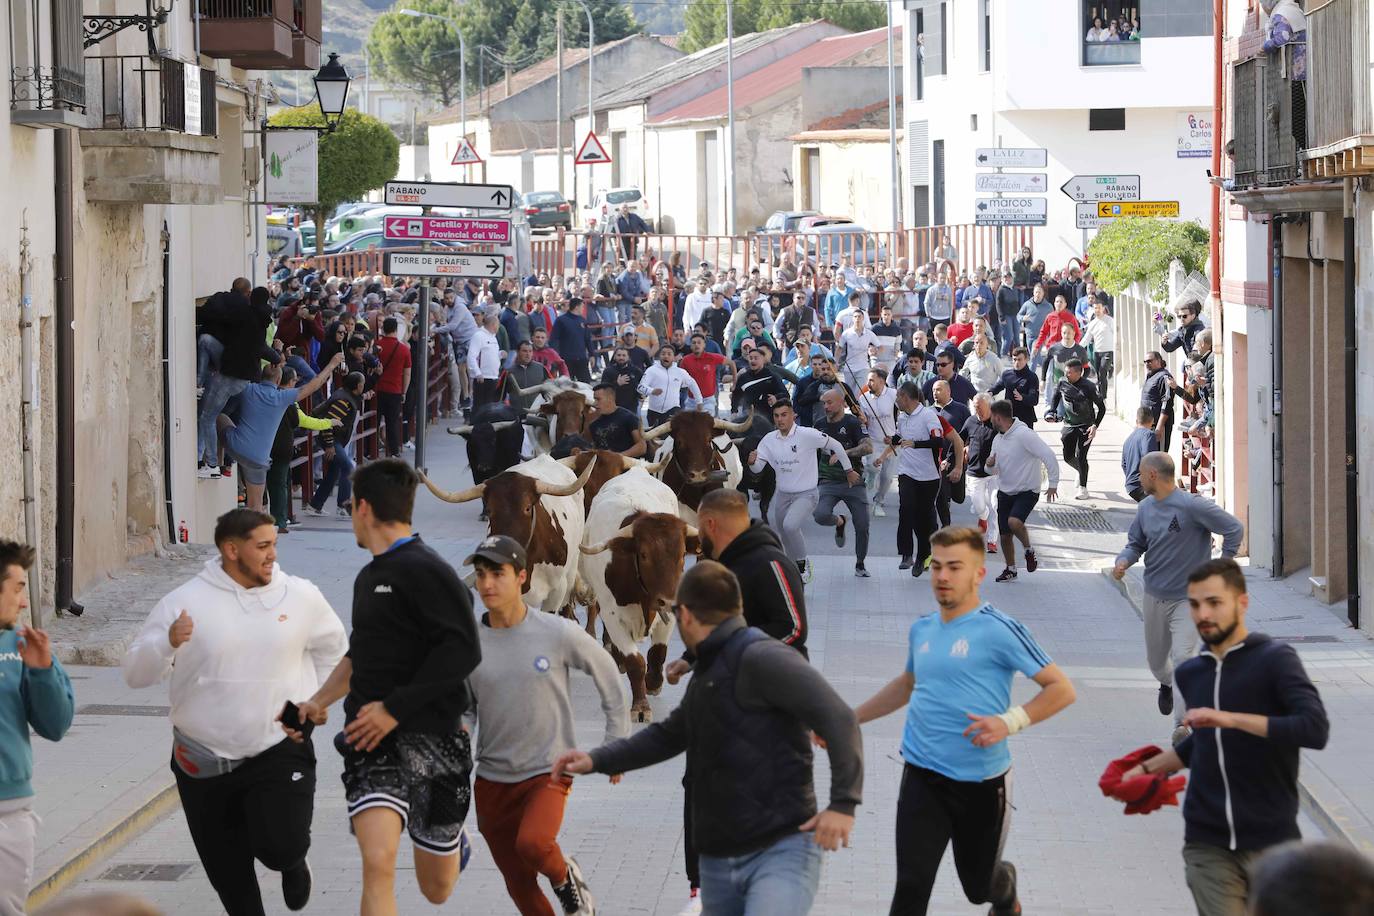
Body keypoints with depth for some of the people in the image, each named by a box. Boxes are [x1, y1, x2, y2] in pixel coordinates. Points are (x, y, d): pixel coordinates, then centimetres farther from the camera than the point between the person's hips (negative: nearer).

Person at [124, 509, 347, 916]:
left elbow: (331, 646, 19)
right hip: (204, 762, 0)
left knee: (279, 847, -15)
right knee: (228, 873, 9)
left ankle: (294, 863, 21)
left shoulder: (301, 596, -1)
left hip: (280, 751, 0)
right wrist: (168, 643, -26)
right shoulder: (184, 603, -8)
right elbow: (135, 673, -8)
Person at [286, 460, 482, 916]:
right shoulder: (368, 578, 15)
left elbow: (463, 651, -22)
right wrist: (318, 701, 18)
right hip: (373, 742, 6)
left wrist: (394, 707, -21)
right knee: (378, 863, -20)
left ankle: (454, 839, 45)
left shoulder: (425, 570, -12)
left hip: (429, 739, -6)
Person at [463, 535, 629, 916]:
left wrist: (615, 748, 6)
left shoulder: (558, 634, -11)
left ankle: (565, 877, 3)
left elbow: (610, 681, 3)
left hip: (548, 773, -4)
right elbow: (463, 711, 7)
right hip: (491, 780, 4)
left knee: (533, 843, -30)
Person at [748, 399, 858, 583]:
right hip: (782, 495, 6)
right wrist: (752, 462, -27)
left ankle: (802, 563, -8)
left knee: (790, 525, -29)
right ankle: (794, 568, 43)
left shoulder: (807, 435, -18)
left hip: (806, 494, -6)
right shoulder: (769, 440, -3)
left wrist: (849, 470, 3)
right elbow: (758, 468, -2)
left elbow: (835, 446, -6)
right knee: (786, 536, 18)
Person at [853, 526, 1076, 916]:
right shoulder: (922, 630, 7)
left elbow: (1061, 689, -12)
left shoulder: (999, 630, -12)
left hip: (981, 781, -3)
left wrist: (1010, 721, -26)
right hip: (922, 777, 3)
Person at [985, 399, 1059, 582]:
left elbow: (1049, 456, -21)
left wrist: (1053, 483, -20)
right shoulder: (997, 440, 9)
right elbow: (995, 470, 21)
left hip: (1027, 491, -8)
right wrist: (990, 464, -4)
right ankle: (1010, 569, 26)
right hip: (1005, 492, 8)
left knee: (1014, 521, -30)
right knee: (1005, 534, 8)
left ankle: (1029, 551, -3)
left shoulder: (1023, 435, -18)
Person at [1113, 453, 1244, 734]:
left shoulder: (1192, 506, -18)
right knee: (1156, 660, 19)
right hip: (1154, 597, 6)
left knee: (1182, 657, -19)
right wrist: (1123, 561, -9)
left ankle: (1182, 724, -14)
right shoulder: (1145, 508, 2)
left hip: (1188, 598, -6)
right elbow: (1136, 543, 13)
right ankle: (1167, 684, 54)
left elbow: (1235, 529, -15)